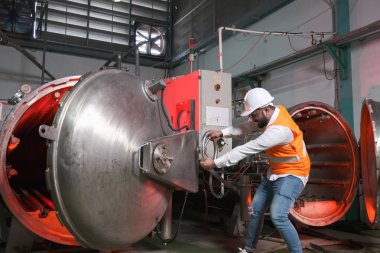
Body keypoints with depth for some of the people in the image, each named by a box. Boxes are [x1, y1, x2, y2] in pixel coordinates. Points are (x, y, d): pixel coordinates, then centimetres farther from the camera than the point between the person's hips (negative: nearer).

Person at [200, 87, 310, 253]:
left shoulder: (279, 129, -34)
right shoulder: (275, 111, -7)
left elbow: (247, 149, -34)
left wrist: (215, 163, -29)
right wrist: (222, 133, -11)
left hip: (292, 174, -9)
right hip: (275, 172, 9)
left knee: (278, 216, -22)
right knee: (256, 209, 9)